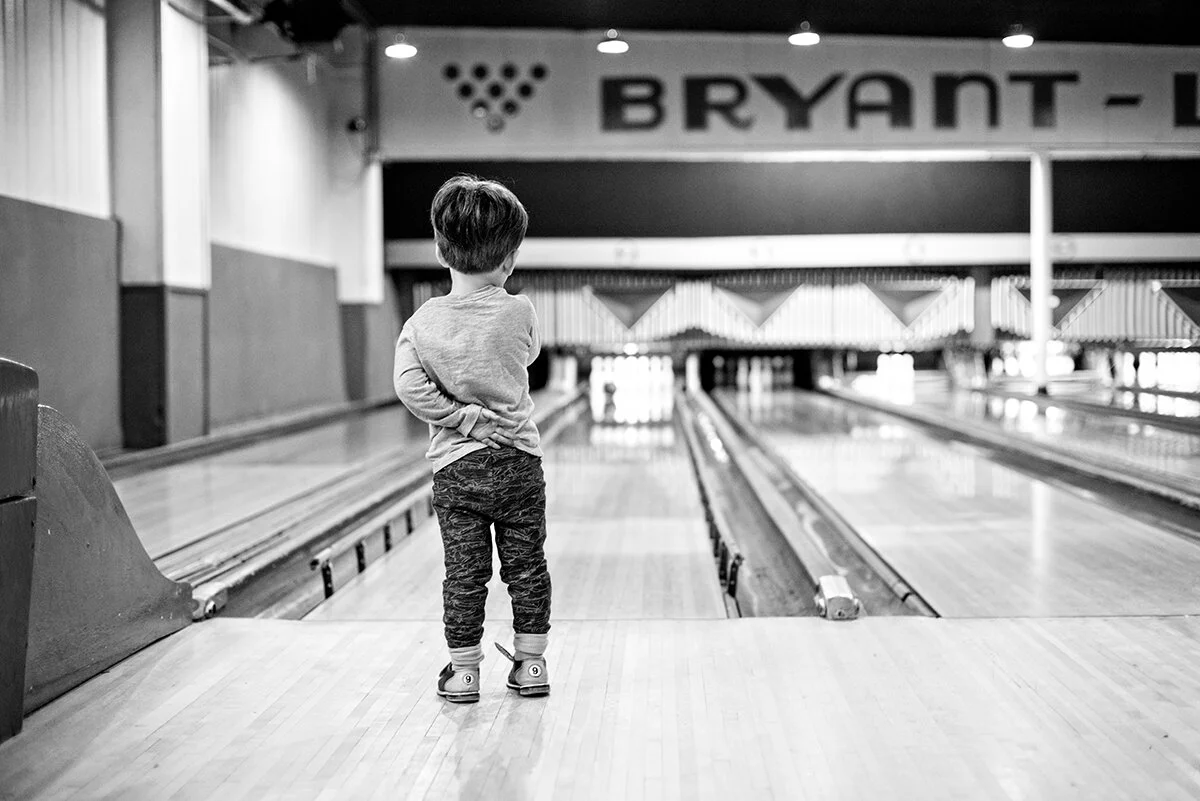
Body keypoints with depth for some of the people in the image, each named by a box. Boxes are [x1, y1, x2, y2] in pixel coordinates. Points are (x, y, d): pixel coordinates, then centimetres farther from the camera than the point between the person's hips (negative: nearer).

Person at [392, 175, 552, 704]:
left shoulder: (424, 322, -8)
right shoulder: (518, 313, -10)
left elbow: (410, 386, -17)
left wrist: (463, 418, -13)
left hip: (455, 467, 1)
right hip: (518, 461, 0)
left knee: (464, 574, 8)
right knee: (526, 568, 12)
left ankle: (463, 673, 14)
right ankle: (530, 664, 20)